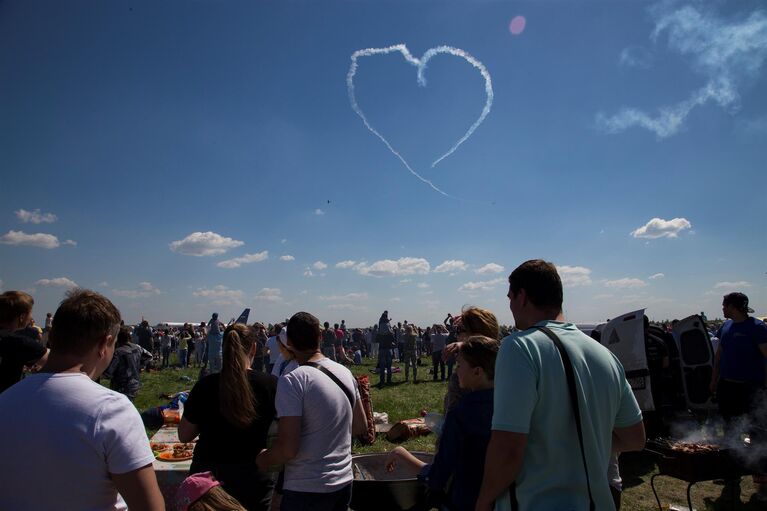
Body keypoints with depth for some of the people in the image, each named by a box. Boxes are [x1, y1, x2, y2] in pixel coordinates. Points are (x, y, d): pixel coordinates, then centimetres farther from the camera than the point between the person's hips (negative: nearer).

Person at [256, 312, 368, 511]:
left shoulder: (292, 380, -19)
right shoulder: (345, 373, 1)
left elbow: (287, 448, -22)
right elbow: (361, 427, 11)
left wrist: (263, 459, -2)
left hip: (306, 490, -6)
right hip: (344, 482, 6)